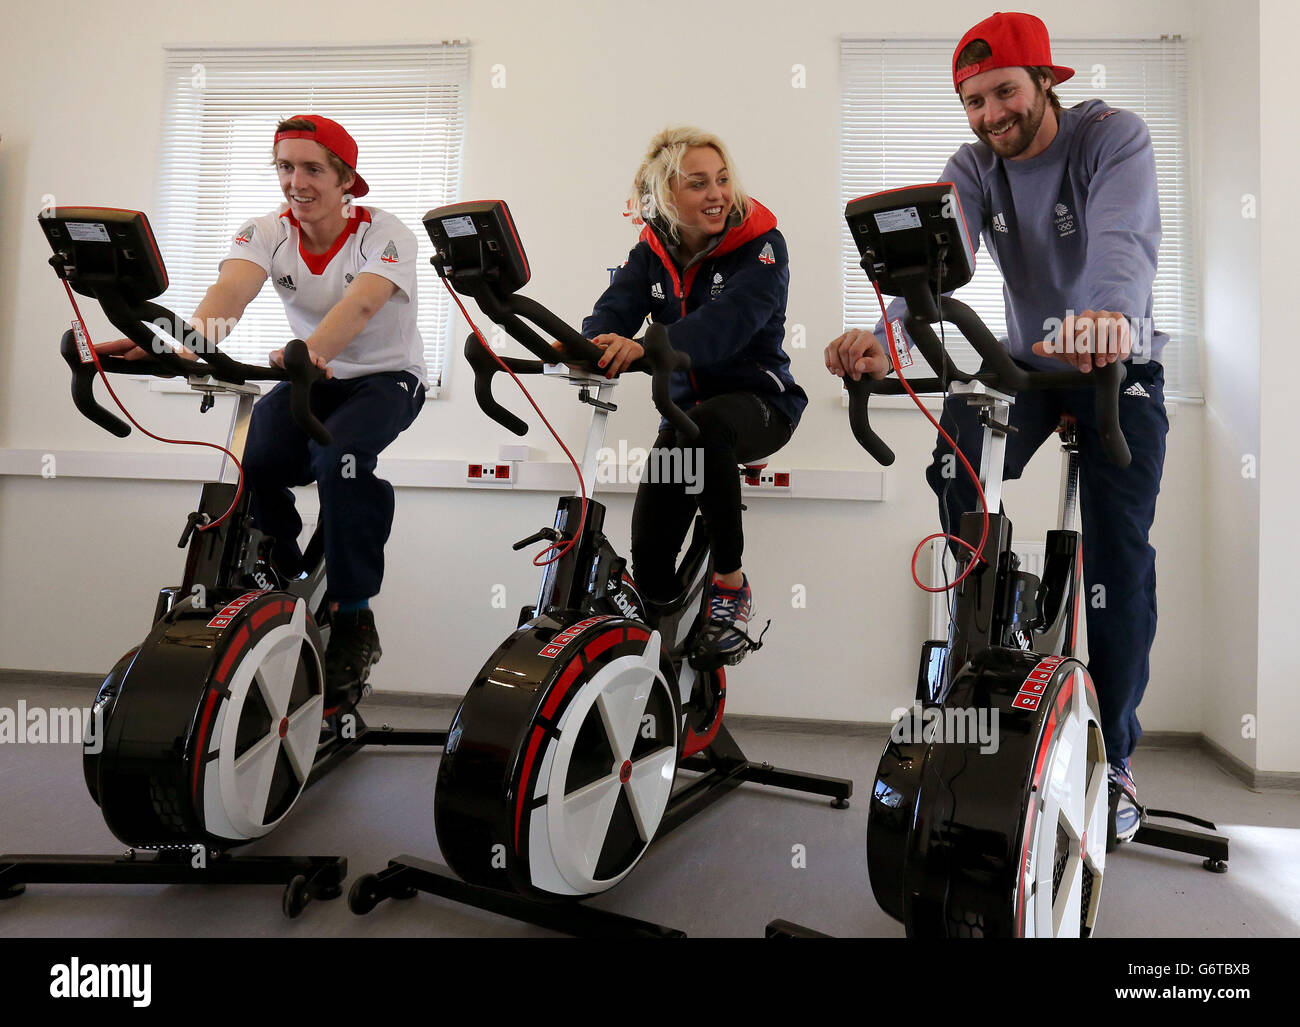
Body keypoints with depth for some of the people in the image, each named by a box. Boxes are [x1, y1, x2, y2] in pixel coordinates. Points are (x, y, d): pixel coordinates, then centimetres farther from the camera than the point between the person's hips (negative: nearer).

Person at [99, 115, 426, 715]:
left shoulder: (384, 234, -16)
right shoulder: (266, 233, -6)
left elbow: (360, 303, -37)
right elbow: (230, 289, -27)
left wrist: (313, 349, -58)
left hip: (388, 376, -4)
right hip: (313, 375, 4)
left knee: (338, 452, -34)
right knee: (254, 461, -23)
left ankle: (353, 619, -22)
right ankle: (277, 584, 1)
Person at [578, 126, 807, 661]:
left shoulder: (760, 245, -11)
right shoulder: (651, 252, 5)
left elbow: (728, 322, -30)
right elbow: (615, 308, -12)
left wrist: (647, 347, -47)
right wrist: (590, 345, -38)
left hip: (757, 400, -4)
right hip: (684, 405, 4)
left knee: (704, 429, -40)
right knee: (649, 556, -8)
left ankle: (731, 583, -22)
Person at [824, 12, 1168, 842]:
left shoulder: (1114, 137, -16)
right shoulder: (975, 167, -6)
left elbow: (1122, 238, -37)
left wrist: (1111, 314, -60)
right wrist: (886, 335, -47)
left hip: (1117, 365, -3)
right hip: (1026, 360, 3)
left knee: (1118, 549, -11)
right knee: (955, 475, -22)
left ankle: (1116, 753, 2)